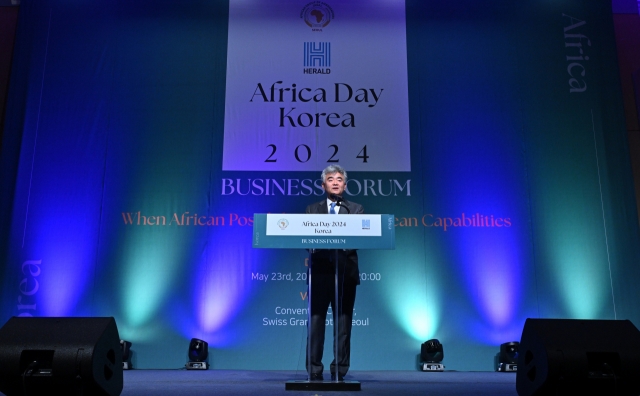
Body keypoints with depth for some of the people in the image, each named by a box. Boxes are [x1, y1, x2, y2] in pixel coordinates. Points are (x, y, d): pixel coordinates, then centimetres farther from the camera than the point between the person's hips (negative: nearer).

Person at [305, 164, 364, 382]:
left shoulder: (356, 209, 12)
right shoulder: (312, 209, 14)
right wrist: (317, 245, -17)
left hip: (345, 271, 0)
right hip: (320, 271, 0)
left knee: (343, 323, 2)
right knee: (316, 321, -2)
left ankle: (339, 370, 9)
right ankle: (314, 370, 4)